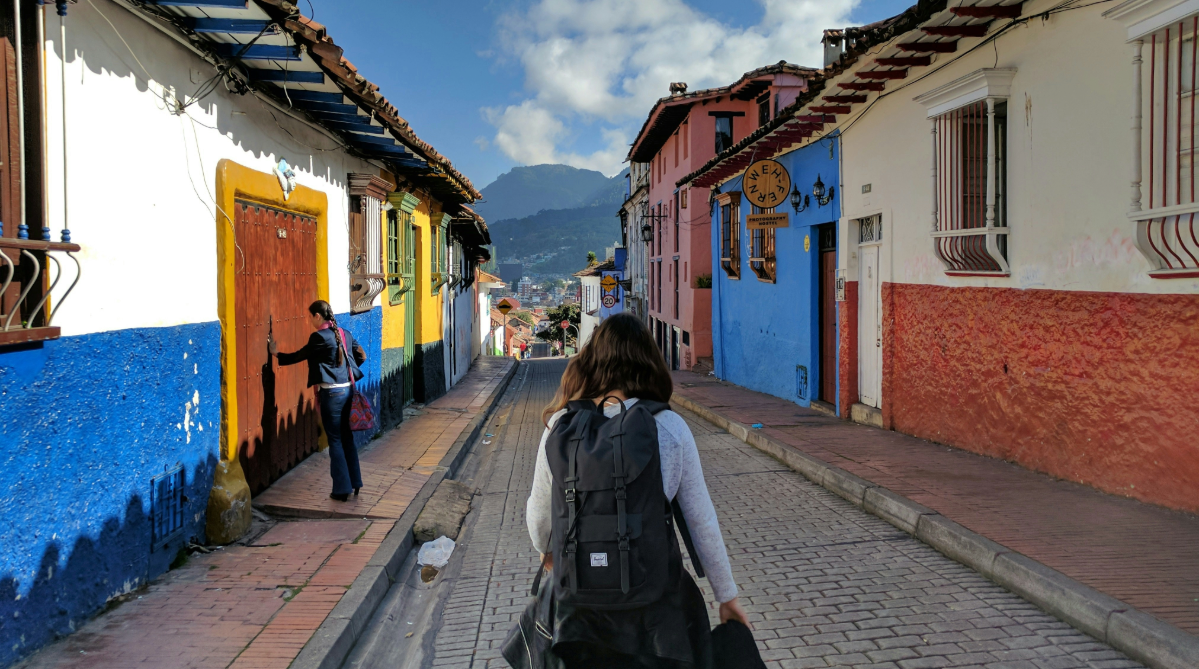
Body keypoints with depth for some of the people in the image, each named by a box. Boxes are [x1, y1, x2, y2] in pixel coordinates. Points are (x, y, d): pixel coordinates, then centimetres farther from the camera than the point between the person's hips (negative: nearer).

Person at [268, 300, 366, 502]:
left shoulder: (319, 337, -13)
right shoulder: (345, 334, 8)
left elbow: (299, 356, -3)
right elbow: (361, 357, 16)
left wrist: (276, 353, 11)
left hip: (331, 393, -7)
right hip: (347, 390, 7)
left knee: (335, 441, 1)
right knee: (347, 438, 16)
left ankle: (342, 489, 6)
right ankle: (355, 483, 24)